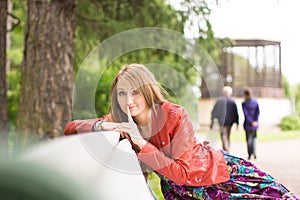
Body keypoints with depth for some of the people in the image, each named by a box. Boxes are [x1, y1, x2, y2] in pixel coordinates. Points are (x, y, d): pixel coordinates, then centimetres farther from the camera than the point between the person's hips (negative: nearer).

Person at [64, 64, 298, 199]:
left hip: (218, 170, -4)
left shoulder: (175, 116, -31)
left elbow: (183, 172, -31)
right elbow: (70, 128, -14)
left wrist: (141, 144, -38)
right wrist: (101, 125, -33)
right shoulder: (121, 121, -16)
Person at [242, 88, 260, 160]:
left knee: (248, 139, 6)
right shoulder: (255, 102, 2)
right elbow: (258, 112, -2)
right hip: (255, 123, 3)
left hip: (248, 124, -3)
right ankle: (254, 152, 0)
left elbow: (246, 114, -14)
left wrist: (251, 122, -13)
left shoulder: (244, 103, -9)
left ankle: (250, 154, 6)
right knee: (254, 137, 16)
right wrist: (255, 121, -6)